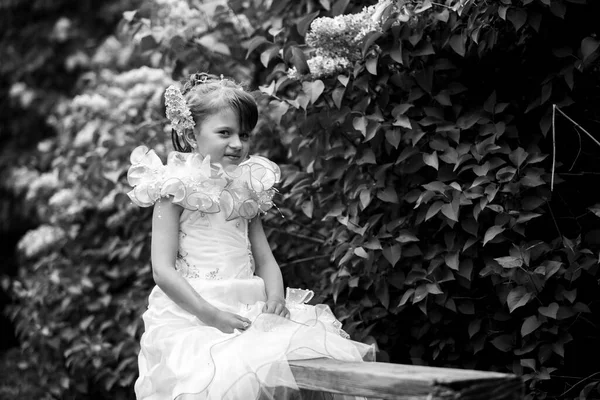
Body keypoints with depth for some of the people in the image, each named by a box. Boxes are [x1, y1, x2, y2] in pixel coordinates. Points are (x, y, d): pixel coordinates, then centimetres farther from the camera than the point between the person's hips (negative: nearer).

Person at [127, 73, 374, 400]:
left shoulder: (246, 190, 18)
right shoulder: (176, 191, 0)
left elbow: (264, 259, 16)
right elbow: (163, 270, -7)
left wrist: (275, 296, -5)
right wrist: (210, 313, -17)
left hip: (249, 312, 6)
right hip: (192, 320, -5)